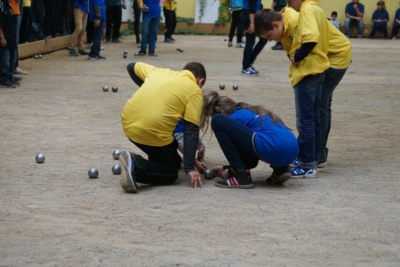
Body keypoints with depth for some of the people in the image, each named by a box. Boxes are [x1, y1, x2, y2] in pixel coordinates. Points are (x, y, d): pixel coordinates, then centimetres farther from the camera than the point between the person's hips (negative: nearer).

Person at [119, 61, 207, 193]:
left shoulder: (160, 71, 19)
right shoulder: (195, 91, 4)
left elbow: (132, 67, 35)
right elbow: (191, 131, -3)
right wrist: (190, 168, -4)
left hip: (128, 123, 8)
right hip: (152, 131, -8)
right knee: (172, 171, 13)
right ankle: (135, 166, -10)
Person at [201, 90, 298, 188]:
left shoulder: (235, 118, 9)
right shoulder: (250, 112, 32)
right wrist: (226, 168, 40)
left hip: (273, 149, -9)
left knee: (218, 121, 0)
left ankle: (240, 176, -1)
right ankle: (280, 169, 16)